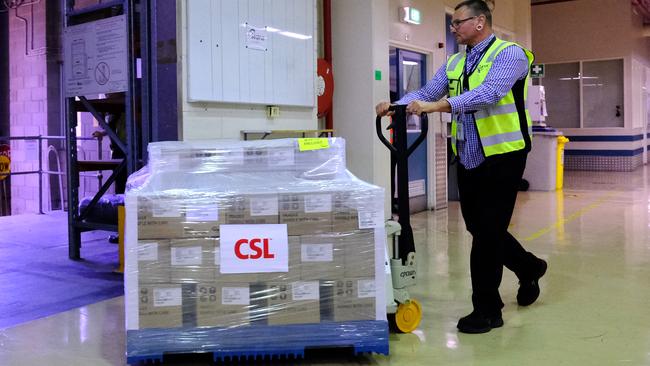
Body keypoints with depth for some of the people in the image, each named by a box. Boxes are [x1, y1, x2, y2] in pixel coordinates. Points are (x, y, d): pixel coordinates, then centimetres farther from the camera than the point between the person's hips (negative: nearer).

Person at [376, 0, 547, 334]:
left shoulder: (509, 53, -8)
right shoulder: (454, 64, 14)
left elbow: (488, 93, -25)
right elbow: (426, 93, 7)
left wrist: (436, 106, -34)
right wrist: (395, 105, -13)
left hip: (502, 154, -7)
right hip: (468, 157, 7)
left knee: (487, 231, -5)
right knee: (479, 228, 14)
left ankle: (486, 310, 9)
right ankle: (528, 268, 39)